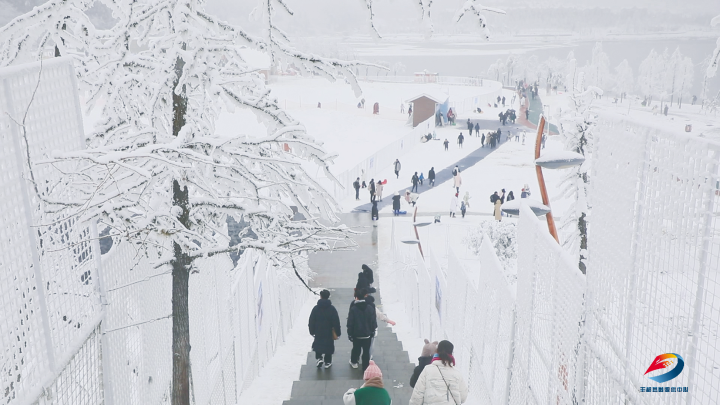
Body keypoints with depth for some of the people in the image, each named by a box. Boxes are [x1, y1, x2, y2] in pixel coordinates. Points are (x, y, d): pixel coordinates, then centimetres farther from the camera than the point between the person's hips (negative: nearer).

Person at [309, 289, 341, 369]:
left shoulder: (316, 308, -8)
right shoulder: (332, 309, -11)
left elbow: (311, 321, -2)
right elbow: (336, 322, -8)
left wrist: (312, 331, 10)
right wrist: (338, 332, 1)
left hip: (318, 333, 1)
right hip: (329, 333, -1)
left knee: (318, 345, 18)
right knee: (328, 346, 11)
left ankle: (319, 358, 2)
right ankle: (327, 362, 17)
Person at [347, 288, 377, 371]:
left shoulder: (353, 309, -15)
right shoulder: (370, 308, -8)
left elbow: (350, 323, -11)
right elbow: (373, 321, -1)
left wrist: (350, 334, 0)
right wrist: (372, 331, 13)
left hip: (356, 334, -1)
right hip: (367, 334, 1)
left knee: (356, 349, 20)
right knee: (366, 351, 9)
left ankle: (354, 362, 42)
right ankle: (366, 368, 12)